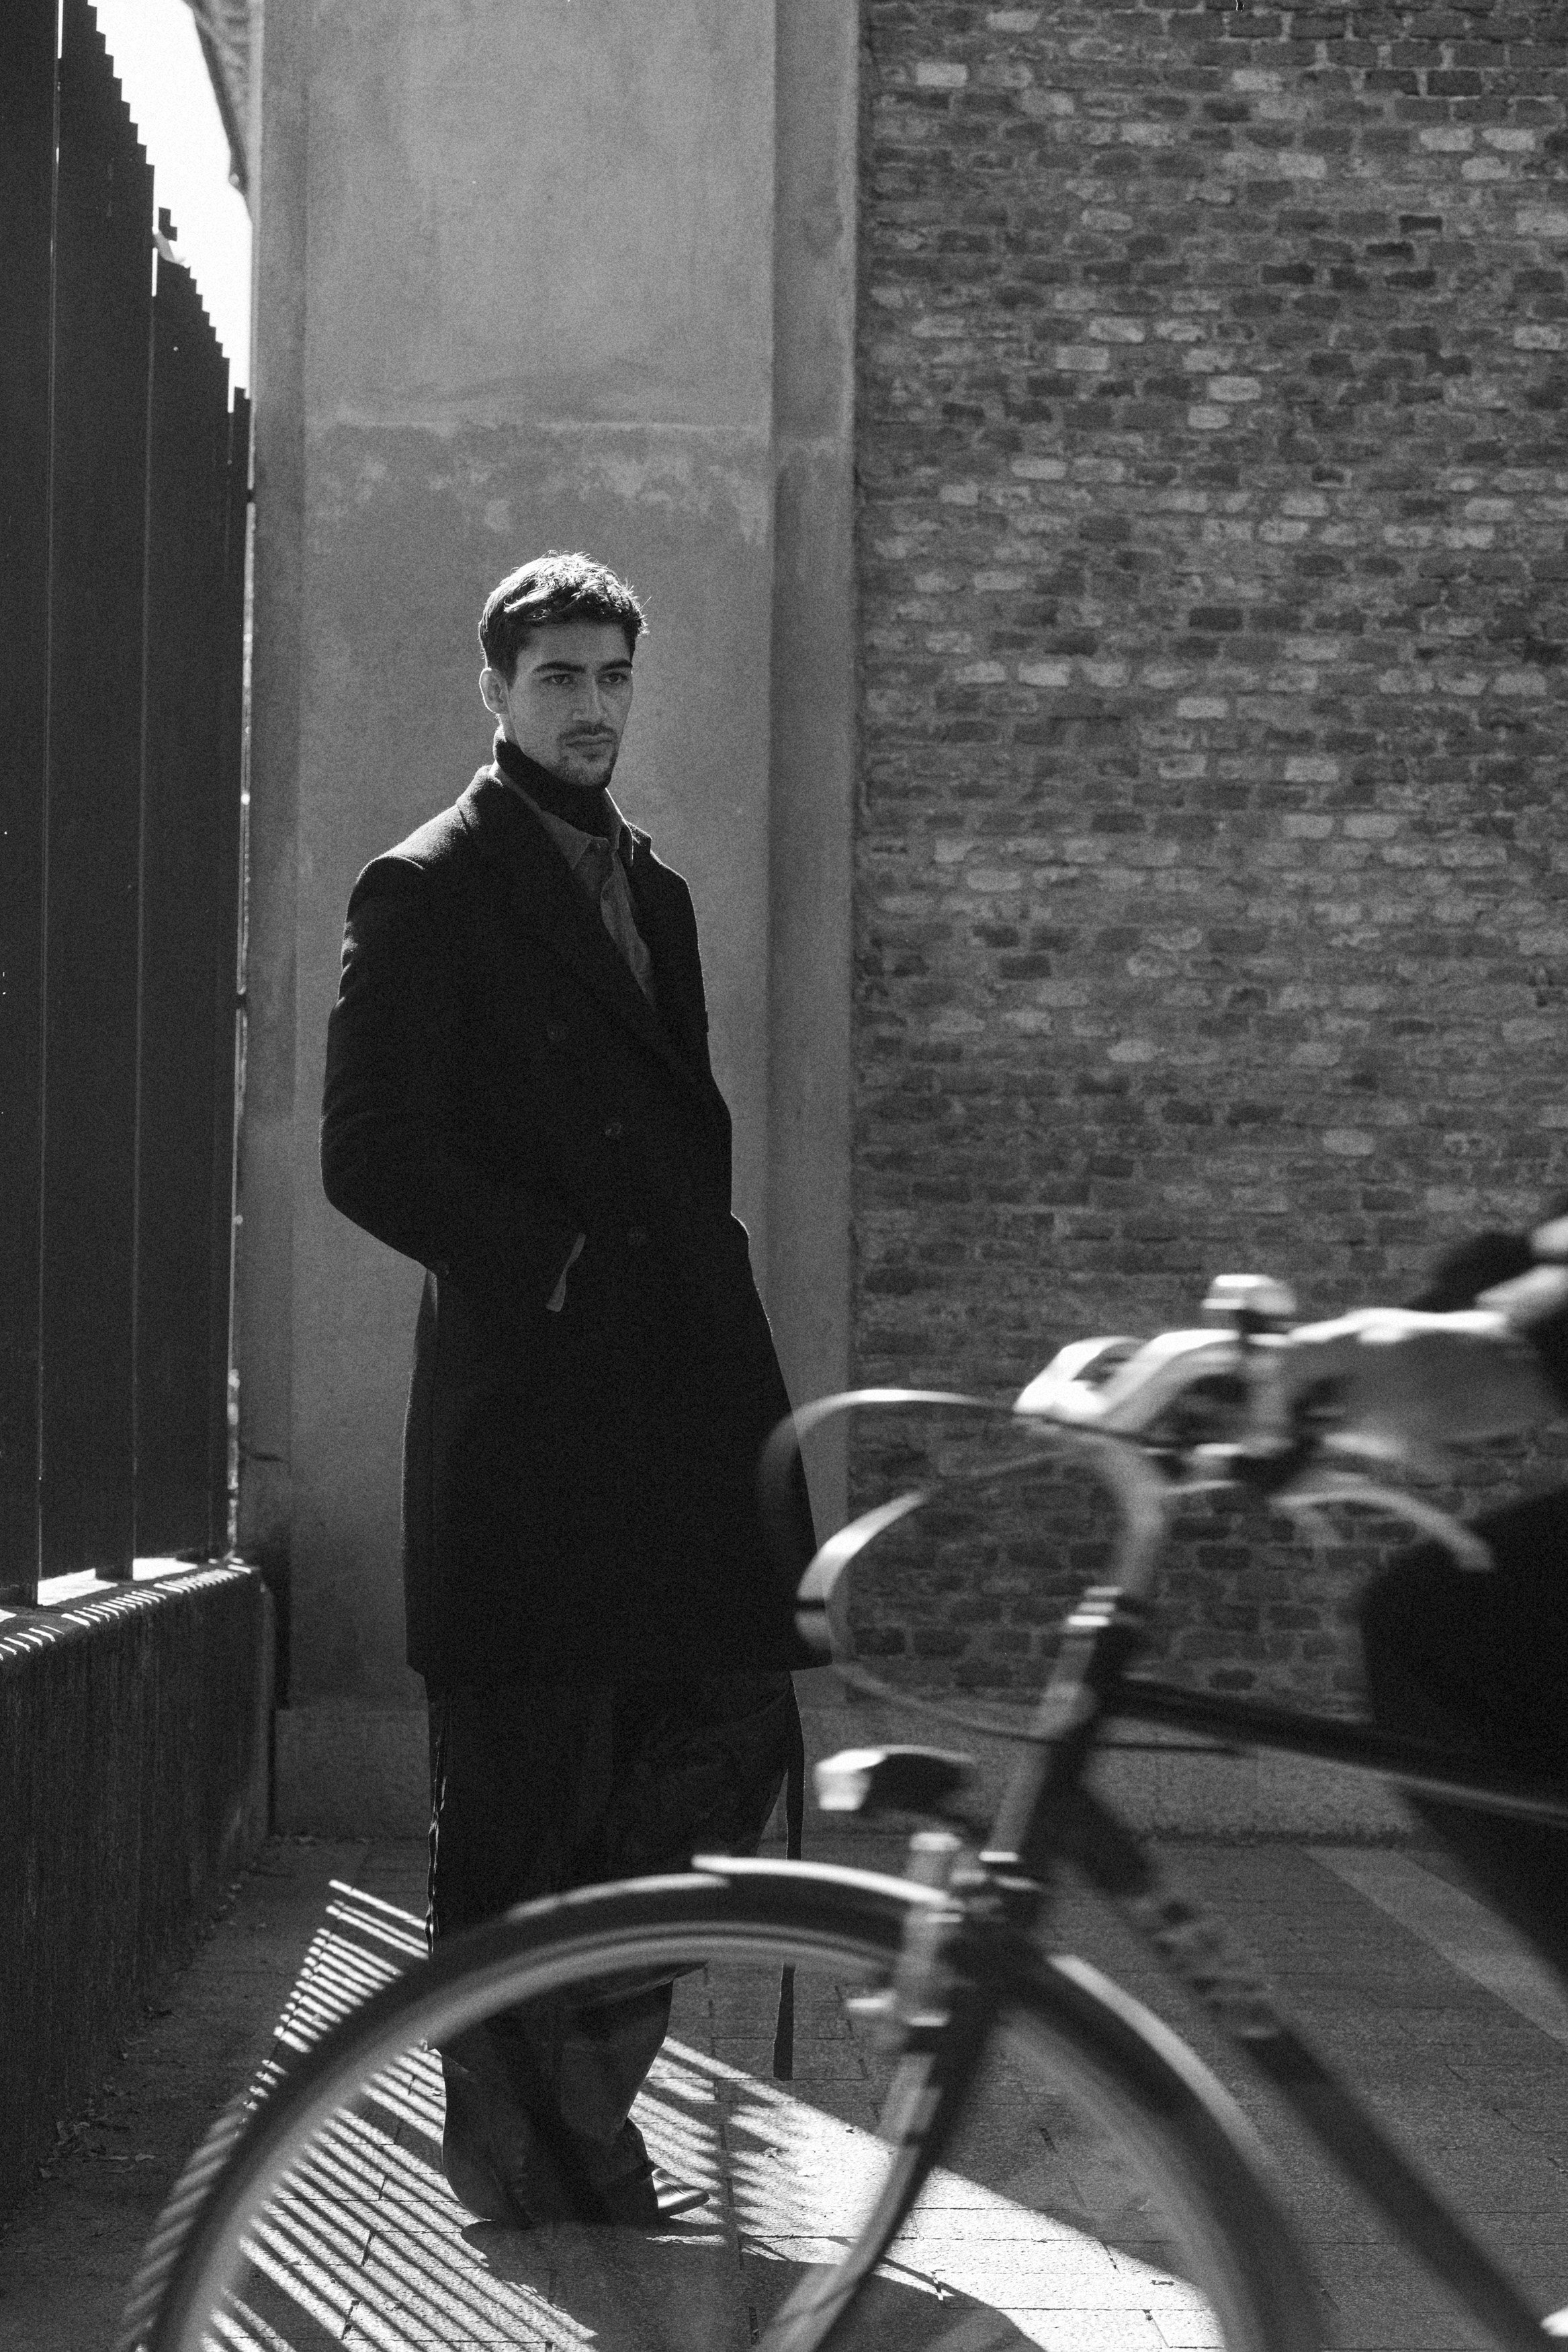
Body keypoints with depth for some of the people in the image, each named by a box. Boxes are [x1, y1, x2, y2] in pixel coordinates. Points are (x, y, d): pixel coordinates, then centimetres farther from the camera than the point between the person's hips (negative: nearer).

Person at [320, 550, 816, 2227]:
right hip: (528, 1401, -7)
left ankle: (579, 2077, 21)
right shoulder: (429, 892, -3)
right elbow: (368, 1158, -10)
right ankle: (514, 2135, 11)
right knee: (525, 1785, -1)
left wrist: (704, 1298, 10)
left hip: (682, 1394, 7)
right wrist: (559, 1270, -12)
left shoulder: (649, 890, 21)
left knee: (725, 1743, 5)